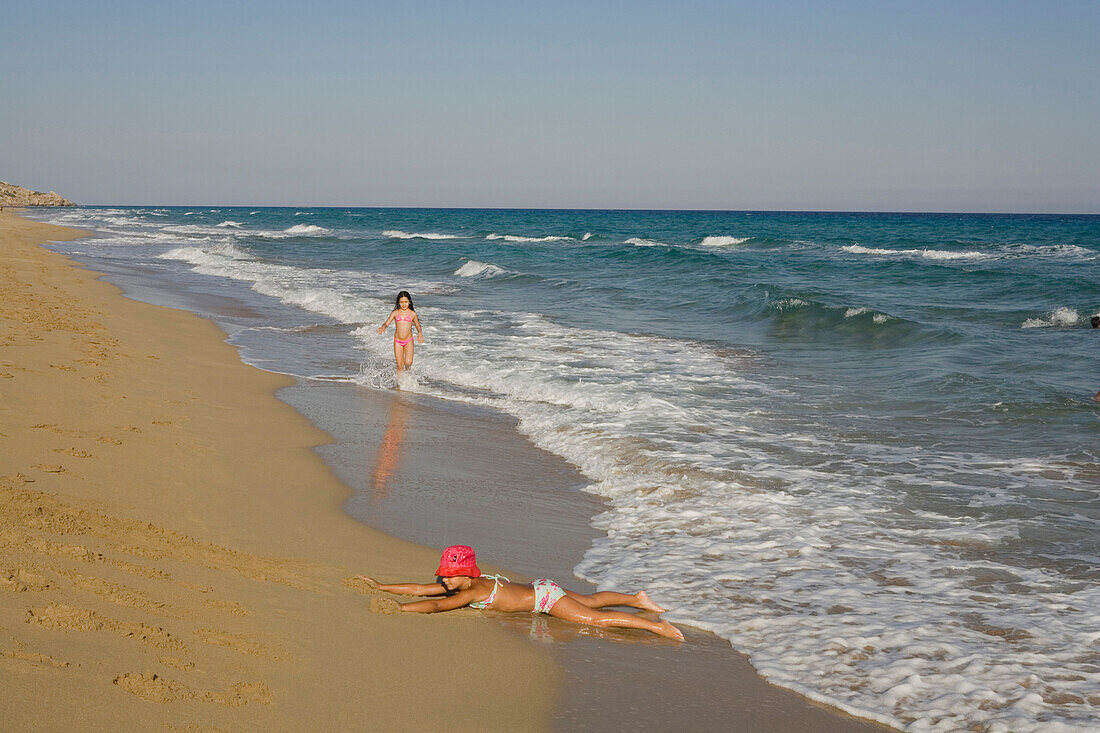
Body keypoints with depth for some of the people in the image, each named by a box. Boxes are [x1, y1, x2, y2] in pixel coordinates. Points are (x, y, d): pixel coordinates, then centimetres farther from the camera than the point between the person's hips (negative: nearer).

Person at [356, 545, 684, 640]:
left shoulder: (473, 591, -26)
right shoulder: (457, 584, -2)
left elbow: (436, 606, -34)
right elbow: (419, 589, 3)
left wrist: (397, 609, -35)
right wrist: (381, 587, 1)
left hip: (546, 597, -8)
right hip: (539, 590, 8)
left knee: (598, 619, -13)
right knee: (590, 600, 24)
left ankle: (657, 626, -13)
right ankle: (636, 599, 37)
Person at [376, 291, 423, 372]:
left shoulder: (412, 313, 2)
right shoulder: (395, 313, 3)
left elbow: (418, 326, 10)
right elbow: (387, 323, -4)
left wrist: (420, 334, -10)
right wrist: (383, 327, -27)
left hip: (408, 341, -1)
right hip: (397, 341, 1)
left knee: (408, 362, -14)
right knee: (400, 365, 0)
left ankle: (407, 369, 20)